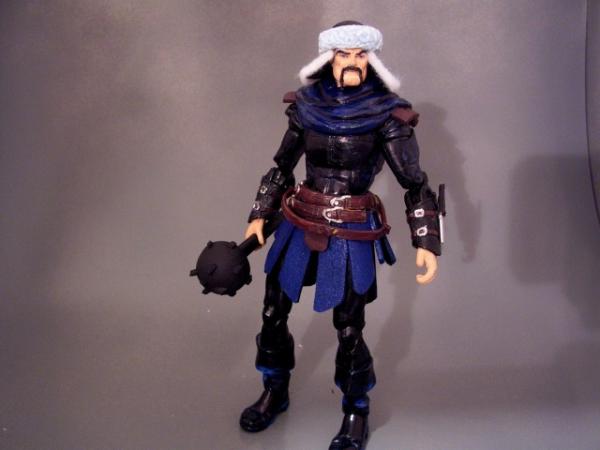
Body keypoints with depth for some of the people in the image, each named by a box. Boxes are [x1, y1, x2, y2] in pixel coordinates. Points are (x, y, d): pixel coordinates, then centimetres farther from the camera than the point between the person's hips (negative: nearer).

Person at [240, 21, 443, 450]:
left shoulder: (386, 114, -9)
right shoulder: (308, 105, 1)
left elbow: (416, 185, -7)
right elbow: (282, 168, 13)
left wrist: (427, 243, -15)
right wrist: (259, 216, 10)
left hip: (352, 234, -4)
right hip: (299, 225, 4)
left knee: (349, 329, 2)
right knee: (273, 314, 12)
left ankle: (357, 413, 26)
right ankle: (275, 392, 37)